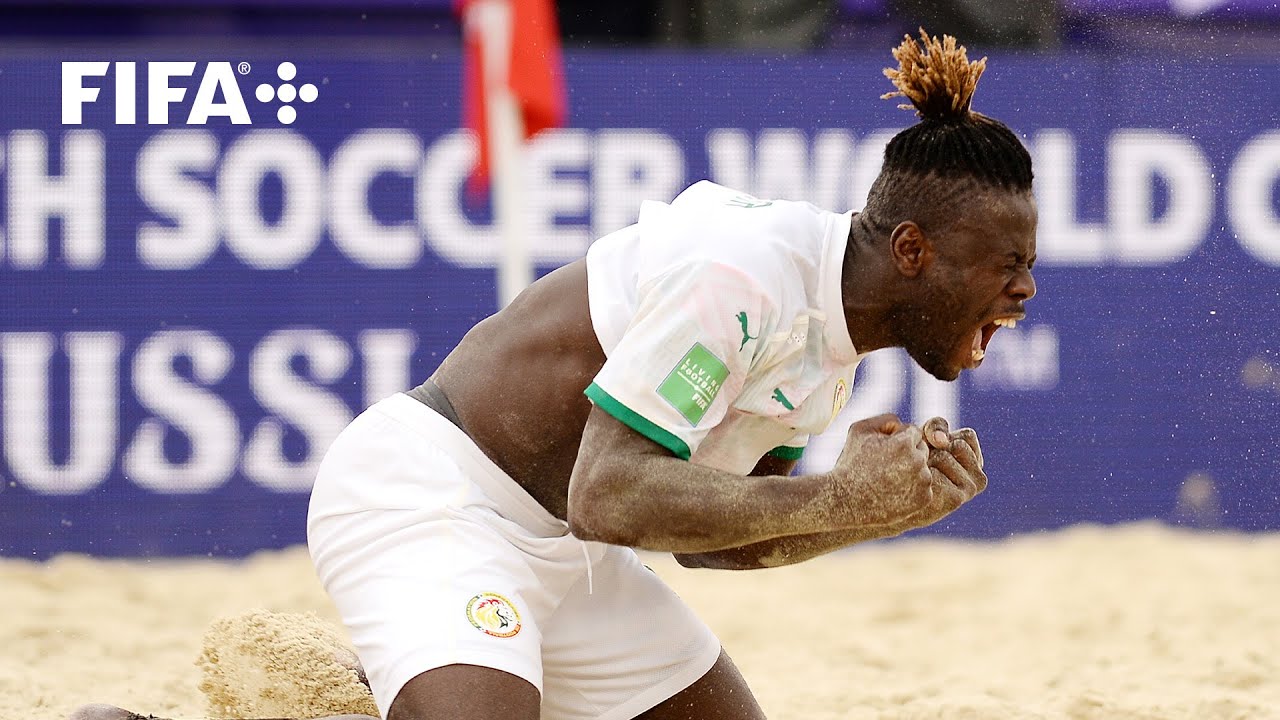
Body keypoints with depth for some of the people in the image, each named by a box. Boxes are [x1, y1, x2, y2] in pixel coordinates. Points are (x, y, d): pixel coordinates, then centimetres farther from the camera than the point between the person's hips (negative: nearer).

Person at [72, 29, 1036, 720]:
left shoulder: (832, 339, 7)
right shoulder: (746, 271, -23)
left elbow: (708, 535, 10)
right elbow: (612, 499, -27)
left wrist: (881, 505, -4)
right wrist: (837, 498, -23)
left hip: (555, 549, 10)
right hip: (429, 499, -10)